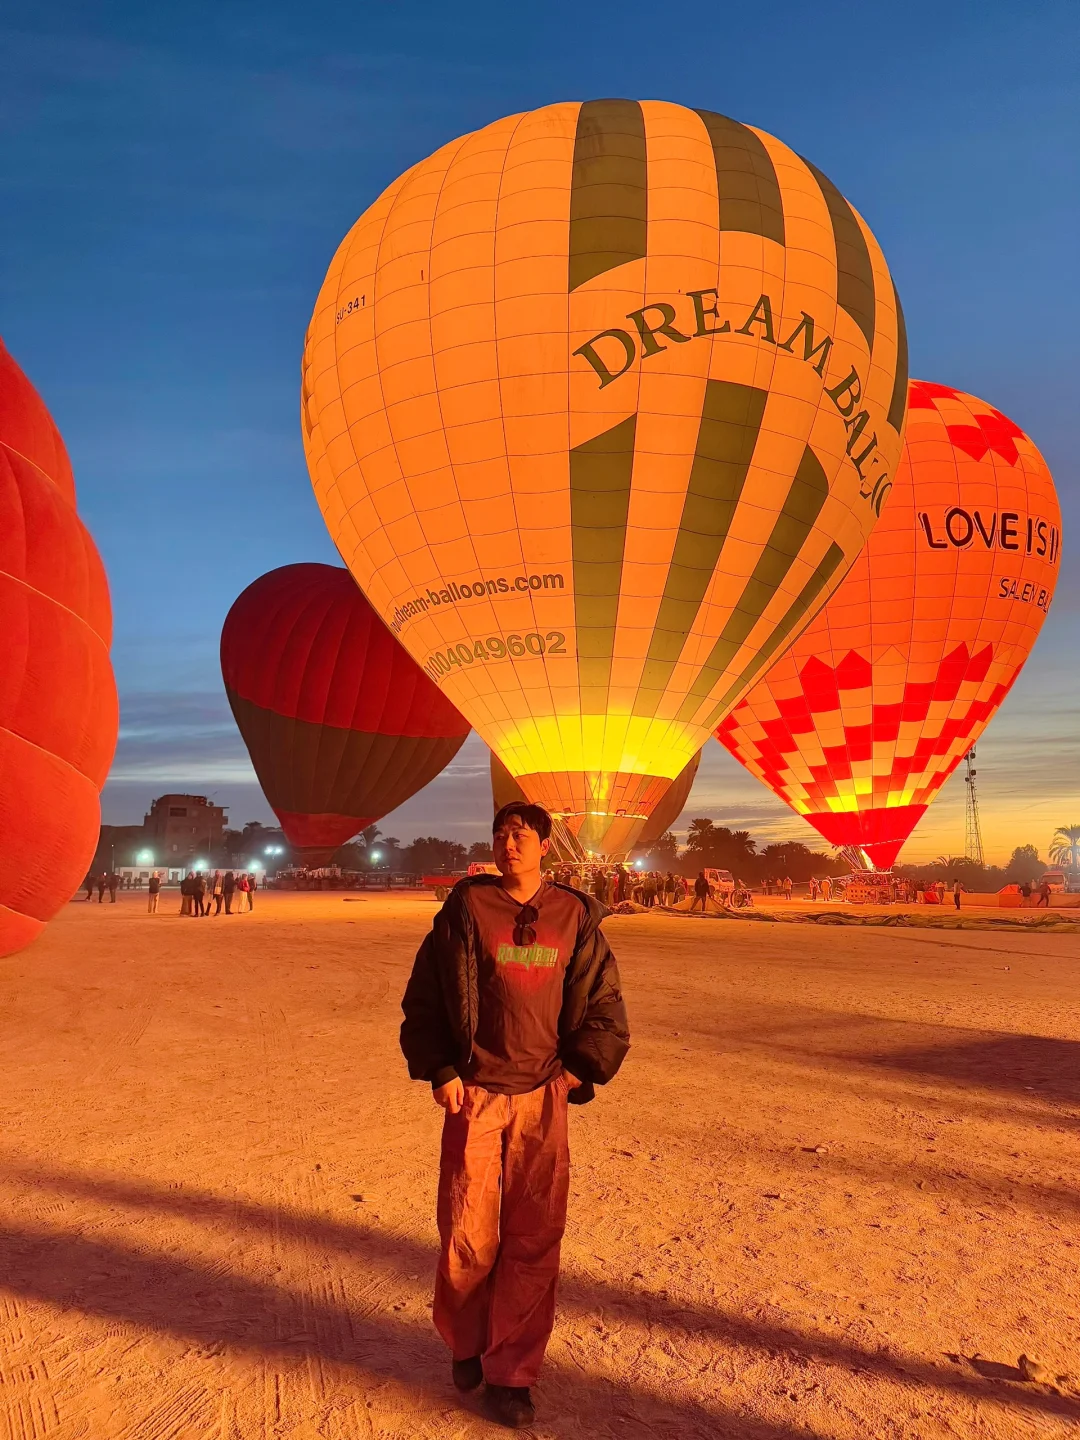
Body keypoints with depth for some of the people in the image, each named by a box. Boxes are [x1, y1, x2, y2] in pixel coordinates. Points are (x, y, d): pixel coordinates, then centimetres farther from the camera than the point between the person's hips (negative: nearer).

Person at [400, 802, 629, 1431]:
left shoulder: (574, 914, 2)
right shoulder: (467, 906, -4)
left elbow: (604, 1003, 10)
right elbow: (425, 994, 0)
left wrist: (579, 1070, 3)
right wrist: (439, 1070, -4)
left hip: (542, 1097, 2)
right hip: (475, 1094, -1)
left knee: (534, 1239, 5)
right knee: (468, 1236, 5)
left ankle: (511, 1374, 22)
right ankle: (466, 1341, 33)